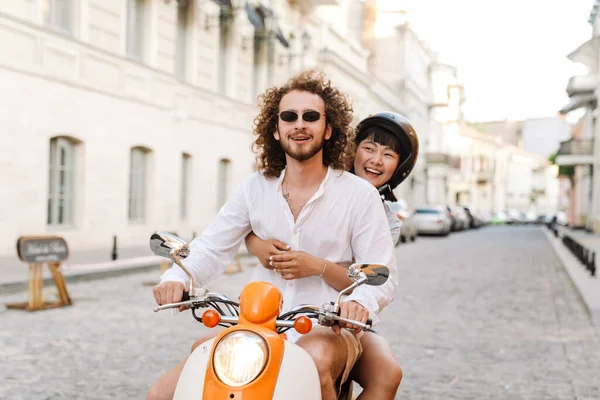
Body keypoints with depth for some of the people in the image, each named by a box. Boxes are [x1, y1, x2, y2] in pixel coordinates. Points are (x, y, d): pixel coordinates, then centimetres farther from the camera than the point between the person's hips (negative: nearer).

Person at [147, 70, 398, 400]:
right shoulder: (255, 188, 7)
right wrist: (177, 277, -16)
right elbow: (211, 247, 5)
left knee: (314, 360, -40)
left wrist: (360, 301, -29)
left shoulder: (360, 195, -3)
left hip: (327, 330, -3)